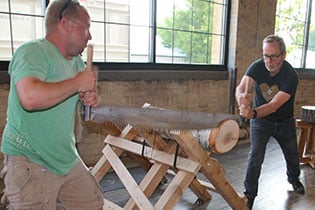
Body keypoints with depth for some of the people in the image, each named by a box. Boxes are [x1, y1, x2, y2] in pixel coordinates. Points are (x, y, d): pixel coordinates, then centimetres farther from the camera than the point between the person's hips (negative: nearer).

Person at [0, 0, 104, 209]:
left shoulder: (77, 61, 9)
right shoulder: (33, 51, -17)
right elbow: (30, 97, -36)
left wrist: (92, 98, -2)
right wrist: (77, 82, -22)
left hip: (69, 160, 8)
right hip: (30, 161, -8)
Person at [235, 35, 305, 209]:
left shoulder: (291, 76, -27)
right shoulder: (257, 67, -21)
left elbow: (274, 105, -36)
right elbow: (241, 87, -36)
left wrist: (253, 113, -55)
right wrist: (242, 97, -61)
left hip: (285, 122, 1)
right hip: (261, 121, 0)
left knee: (292, 154, 19)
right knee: (255, 156, -11)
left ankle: (293, 178, 52)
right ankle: (249, 195, 6)